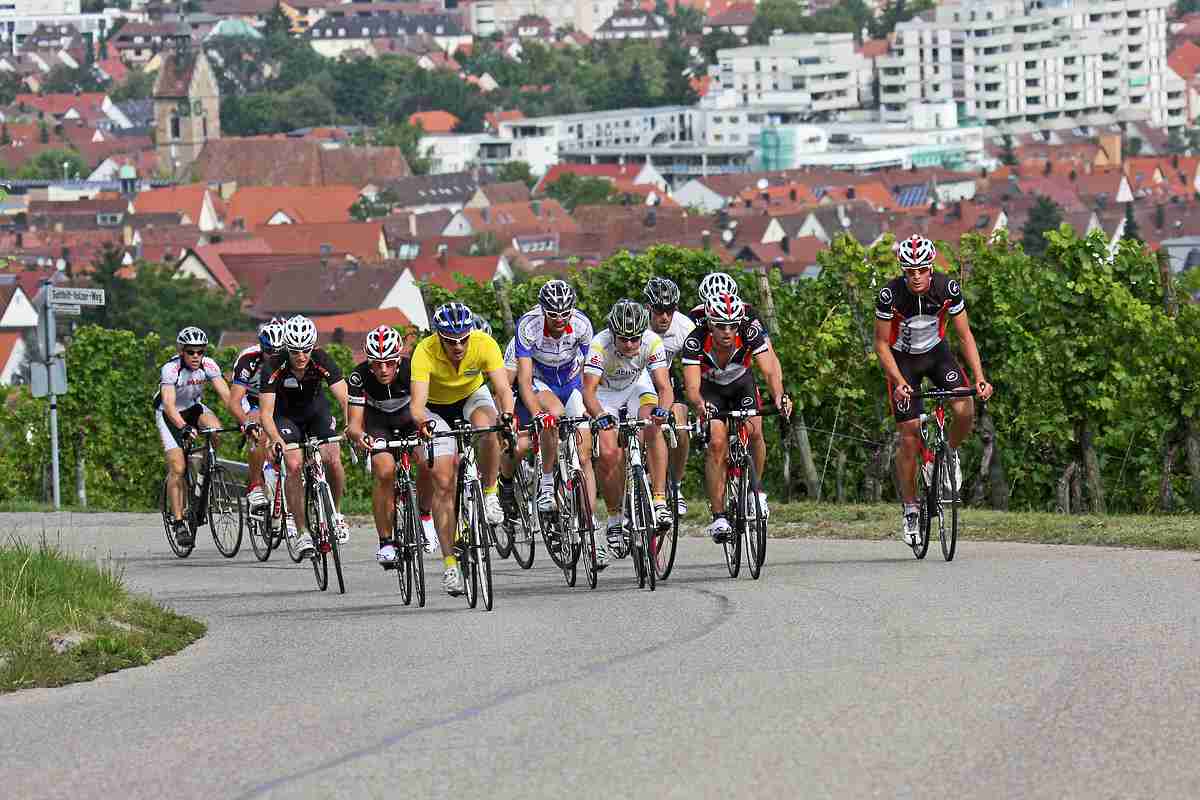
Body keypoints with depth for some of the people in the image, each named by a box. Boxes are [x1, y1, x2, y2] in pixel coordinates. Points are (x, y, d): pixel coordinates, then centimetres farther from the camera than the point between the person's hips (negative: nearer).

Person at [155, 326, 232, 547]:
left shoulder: (208, 365, -19)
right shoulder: (170, 369, -30)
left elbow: (226, 396, -25)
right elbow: (169, 404, -41)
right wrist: (183, 427, -57)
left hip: (194, 407, 4)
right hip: (170, 414, -4)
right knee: (177, 468, -16)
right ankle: (178, 523, -10)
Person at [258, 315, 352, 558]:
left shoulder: (322, 361, -28)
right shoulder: (276, 368, -30)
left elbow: (345, 399, -33)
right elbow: (266, 412, -33)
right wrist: (275, 439, -51)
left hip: (316, 408, 1)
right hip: (285, 414, -1)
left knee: (333, 461, -16)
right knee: (294, 465, -20)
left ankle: (334, 512, 11)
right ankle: (302, 532, -13)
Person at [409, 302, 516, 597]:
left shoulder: (484, 344, -29)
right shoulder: (425, 352, -32)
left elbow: (503, 388, -36)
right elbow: (417, 403, -40)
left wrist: (508, 415, -56)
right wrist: (422, 424, -62)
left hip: (473, 396, 1)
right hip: (437, 408, -1)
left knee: (487, 428, -36)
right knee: (444, 483, -11)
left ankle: (490, 493, -12)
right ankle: (450, 563, -5)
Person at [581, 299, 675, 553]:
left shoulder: (652, 342, -29)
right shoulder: (600, 345, -33)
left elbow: (664, 387, -34)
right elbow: (588, 390, -40)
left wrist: (663, 409, -56)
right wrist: (599, 416, -59)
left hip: (638, 386, 1)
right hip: (606, 392, -1)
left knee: (652, 427, -29)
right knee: (608, 454, -18)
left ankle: (659, 501, -28)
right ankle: (616, 518, 3)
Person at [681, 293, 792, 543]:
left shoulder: (751, 332, -31)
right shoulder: (696, 341, -34)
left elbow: (769, 369, -38)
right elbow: (692, 386, -39)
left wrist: (778, 396, -57)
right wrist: (699, 404, -62)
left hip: (742, 383, 1)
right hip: (710, 389, -1)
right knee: (717, 442, -21)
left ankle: (755, 487, 3)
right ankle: (718, 516, -16)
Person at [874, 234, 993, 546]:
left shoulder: (947, 288, -22)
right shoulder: (891, 294, -27)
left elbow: (965, 336, -14)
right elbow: (881, 344, -17)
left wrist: (979, 377, -24)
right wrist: (899, 381, -29)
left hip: (936, 353, 2)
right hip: (902, 360, -2)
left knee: (965, 412, -22)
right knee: (909, 438, -7)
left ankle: (950, 454, 11)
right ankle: (910, 511, 7)